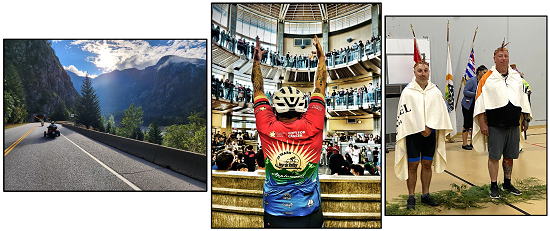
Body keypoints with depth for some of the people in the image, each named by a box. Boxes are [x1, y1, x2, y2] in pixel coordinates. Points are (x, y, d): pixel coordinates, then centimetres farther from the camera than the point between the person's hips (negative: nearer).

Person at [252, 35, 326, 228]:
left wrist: (256, 61, 16)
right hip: (310, 215, 0)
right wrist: (321, 56, 15)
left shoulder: (267, 129, -13)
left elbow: (258, 91, 3)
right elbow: (320, 88, 1)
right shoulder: (312, 127, -14)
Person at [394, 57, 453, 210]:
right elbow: (406, 114, -7)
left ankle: (425, 195, 21)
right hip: (413, 133, -3)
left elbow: (440, 112, 4)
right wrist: (421, 129, -10)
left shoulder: (435, 91, 8)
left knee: (427, 164, 9)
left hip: (430, 133, 3)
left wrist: (429, 127, -9)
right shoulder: (407, 91, -2)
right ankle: (411, 197, 8)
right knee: (412, 165, 0)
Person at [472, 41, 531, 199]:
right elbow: (480, 102, -5)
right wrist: (482, 123, -10)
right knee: (494, 156, 1)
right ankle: (493, 187, 12)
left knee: (509, 156, 12)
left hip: (513, 125, 4)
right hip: (495, 126, -4)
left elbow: (523, 98, 17)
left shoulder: (516, 76, 11)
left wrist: (525, 119, 13)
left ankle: (507, 184, 27)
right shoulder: (487, 78, -4)